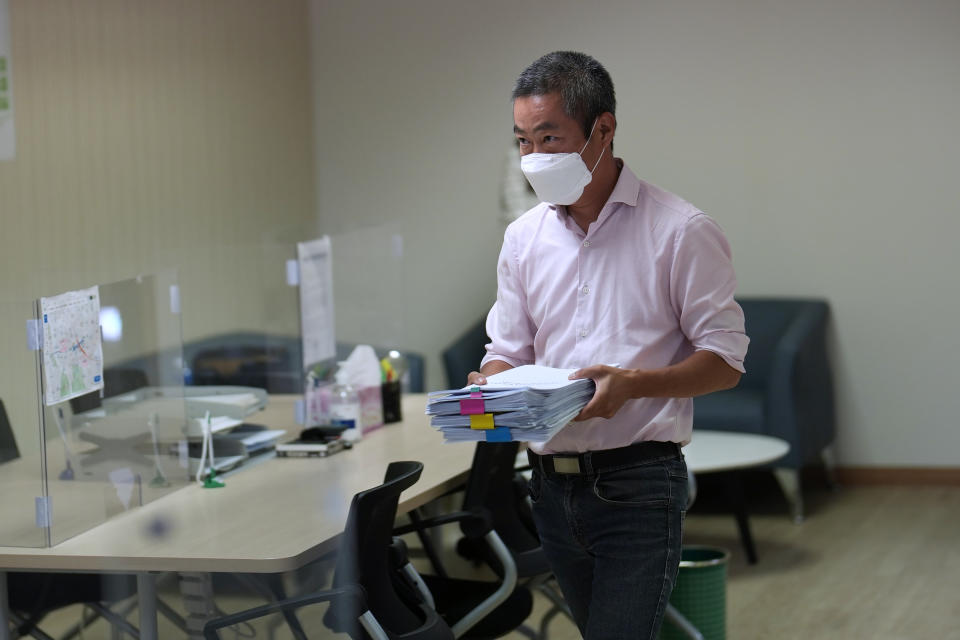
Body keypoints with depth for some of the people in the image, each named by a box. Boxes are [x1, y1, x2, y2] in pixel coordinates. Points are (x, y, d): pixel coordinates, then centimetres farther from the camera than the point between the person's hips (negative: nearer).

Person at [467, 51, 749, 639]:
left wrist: (633, 383, -23)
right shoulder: (524, 237, 11)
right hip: (551, 481, 6)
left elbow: (725, 361, -7)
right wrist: (491, 385, -8)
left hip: (638, 485, -6)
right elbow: (508, 351, 16)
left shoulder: (680, 231, -6)